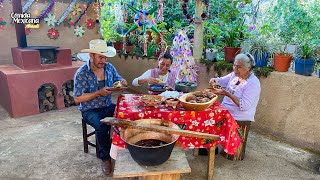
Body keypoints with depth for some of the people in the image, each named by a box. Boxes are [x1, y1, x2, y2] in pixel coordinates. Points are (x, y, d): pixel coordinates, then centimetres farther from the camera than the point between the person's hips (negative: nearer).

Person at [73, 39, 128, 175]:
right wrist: (99, 93, -24)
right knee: (102, 126, -32)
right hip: (90, 110, -4)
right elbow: (77, 99, -14)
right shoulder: (81, 74, -14)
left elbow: (118, 79, 14)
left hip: (108, 106, 5)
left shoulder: (109, 67, 1)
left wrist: (122, 82, -11)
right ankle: (105, 157, -7)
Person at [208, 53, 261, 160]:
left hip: (239, 119, -7)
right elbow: (222, 81, 16)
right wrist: (214, 81, -9)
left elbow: (244, 106, -29)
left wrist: (227, 94, -33)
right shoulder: (234, 75, 2)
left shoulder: (253, 83, -22)